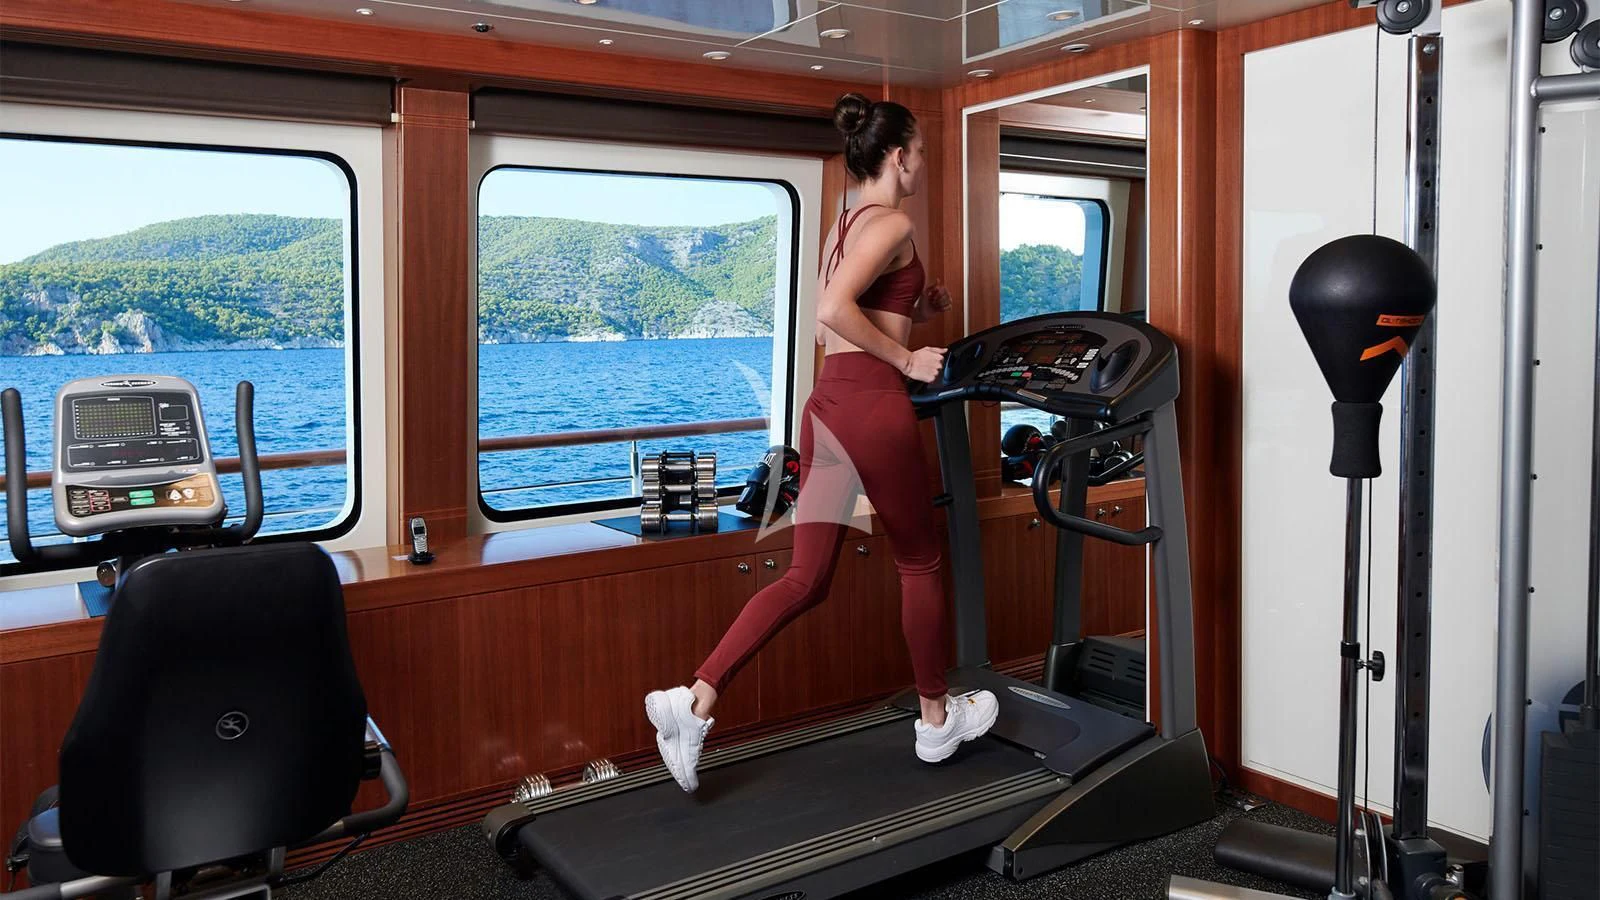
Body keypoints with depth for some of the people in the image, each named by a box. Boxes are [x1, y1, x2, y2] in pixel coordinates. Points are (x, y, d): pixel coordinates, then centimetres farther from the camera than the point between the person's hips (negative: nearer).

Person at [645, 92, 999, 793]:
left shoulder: (846, 223, 19)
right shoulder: (892, 224, -9)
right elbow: (833, 312, -23)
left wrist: (913, 311, 21)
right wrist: (906, 358, -13)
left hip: (827, 402, 8)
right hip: (873, 403, -8)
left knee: (807, 578, 8)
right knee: (921, 563, 11)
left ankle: (694, 701, -2)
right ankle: (937, 720, 27)